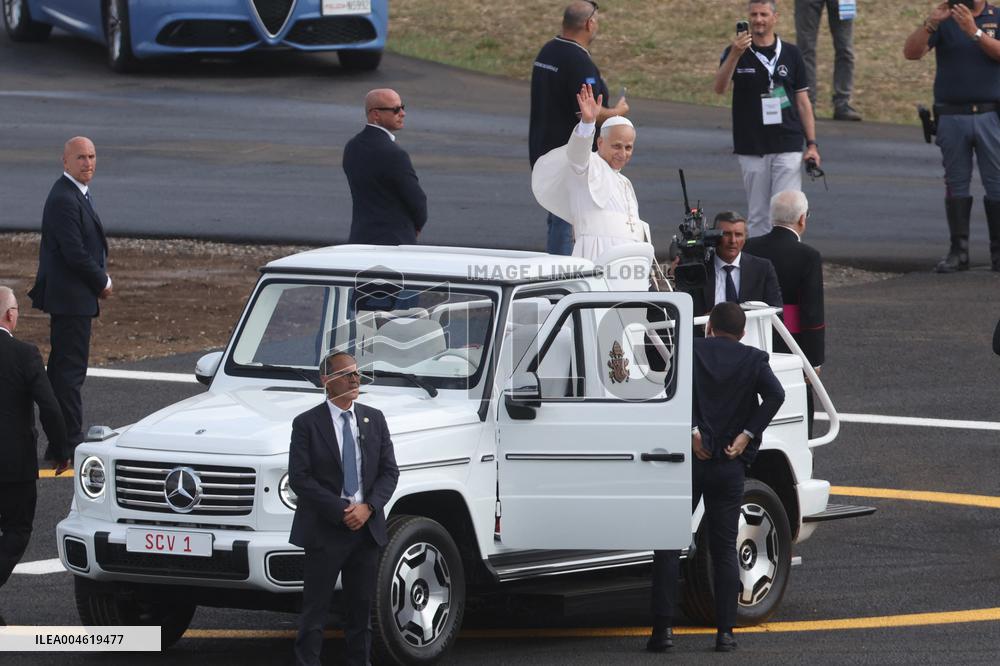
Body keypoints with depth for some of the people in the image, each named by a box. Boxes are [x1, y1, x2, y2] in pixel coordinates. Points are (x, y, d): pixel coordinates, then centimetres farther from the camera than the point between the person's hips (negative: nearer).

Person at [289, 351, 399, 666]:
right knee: (315, 608, -2)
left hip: (367, 528, 4)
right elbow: (300, 478, -11)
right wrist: (341, 510, -17)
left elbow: (389, 471, 7)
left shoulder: (374, 419, 9)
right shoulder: (307, 424, -5)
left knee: (361, 606, 10)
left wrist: (368, 507, -10)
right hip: (324, 532, -4)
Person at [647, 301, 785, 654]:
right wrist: (746, 435, -8)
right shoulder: (753, 360, 5)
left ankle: (663, 627, -5)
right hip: (730, 466, 1)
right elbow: (775, 394, -11)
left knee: (668, 545, 3)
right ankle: (725, 631, 3)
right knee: (724, 550, 9)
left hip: (689, 459, -1)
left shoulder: (692, 351, 2)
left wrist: (693, 431, -14)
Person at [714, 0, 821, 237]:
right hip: (751, 149, 0)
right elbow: (719, 88, -16)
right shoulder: (736, 53, 2)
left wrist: (812, 144, 2)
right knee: (758, 216, 7)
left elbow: (802, 101, 9)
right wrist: (735, 55, -31)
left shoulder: (791, 54, 6)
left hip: (788, 147, 0)